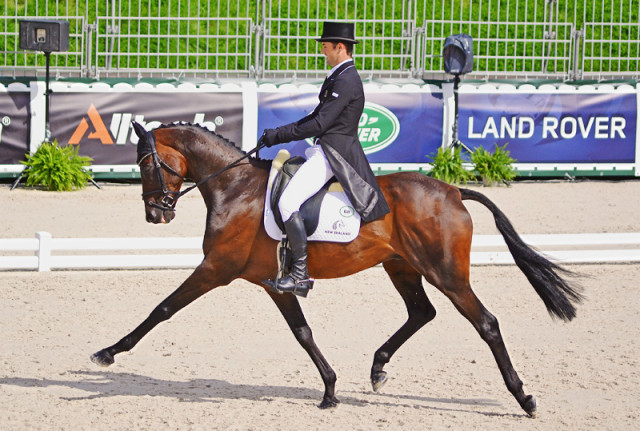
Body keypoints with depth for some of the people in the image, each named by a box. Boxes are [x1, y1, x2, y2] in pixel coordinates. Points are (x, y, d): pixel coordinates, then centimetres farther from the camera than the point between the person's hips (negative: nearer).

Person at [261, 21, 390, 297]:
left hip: (333, 154, -11)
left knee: (288, 202, -22)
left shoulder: (346, 81, -18)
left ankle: (301, 274, -21)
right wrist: (278, 133, 11)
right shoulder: (338, 77, 16)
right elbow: (317, 117, 20)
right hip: (325, 150, 11)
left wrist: (278, 136, -18)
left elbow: (319, 124, -22)